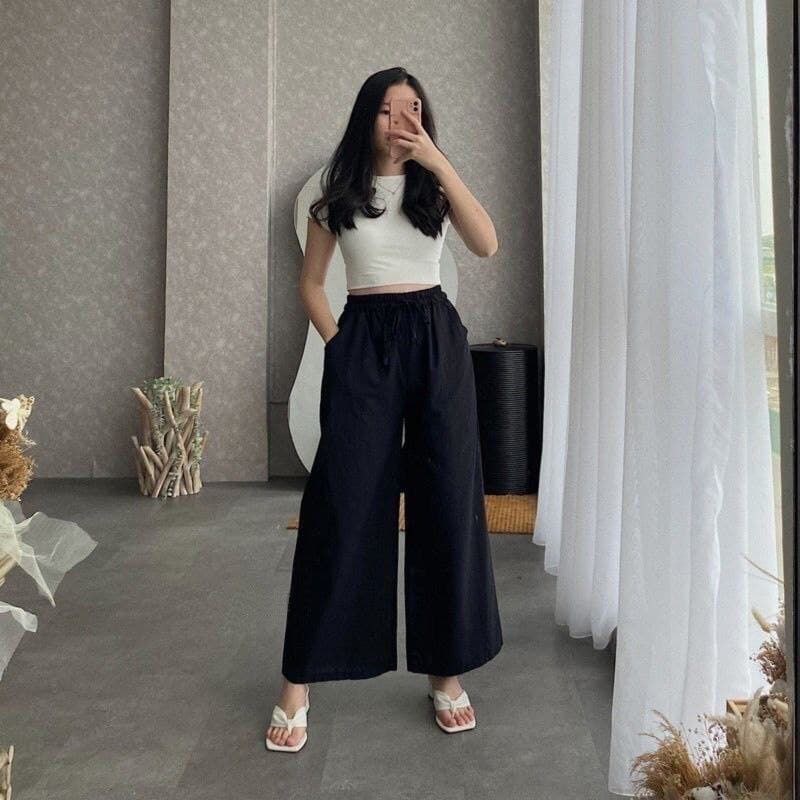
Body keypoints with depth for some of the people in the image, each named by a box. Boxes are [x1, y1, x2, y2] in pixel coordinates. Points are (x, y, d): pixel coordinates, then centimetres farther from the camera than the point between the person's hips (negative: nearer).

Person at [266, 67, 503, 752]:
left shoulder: (433, 185, 9)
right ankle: (299, 681, 6)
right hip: (362, 344, -1)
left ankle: (446, 670, 15)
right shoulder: (338, 194, 8)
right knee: (341, 504, -4)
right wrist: (336, 343, -1)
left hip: (436, 340, 1)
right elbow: (311, 283, 13)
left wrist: (439, 162, -14)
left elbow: (487, 245, -10)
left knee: (446, 500, 1)